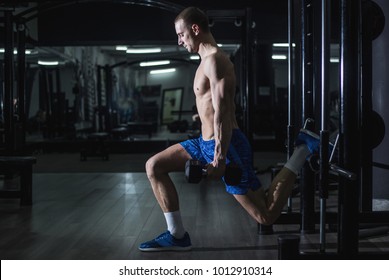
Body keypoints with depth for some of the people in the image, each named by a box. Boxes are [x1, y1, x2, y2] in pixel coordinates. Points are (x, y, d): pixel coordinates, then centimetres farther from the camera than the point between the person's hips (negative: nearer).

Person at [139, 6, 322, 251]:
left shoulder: (214, 59, -15)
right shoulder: (209, 59, 17)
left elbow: (222, 112, -23)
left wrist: (219, 159, -26)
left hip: (225, 146, -10)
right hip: (206, 142, 10)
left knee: (266, 216, -6)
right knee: (154, 167, 7)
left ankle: (303, 149, 3)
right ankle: (177, 235, 8)